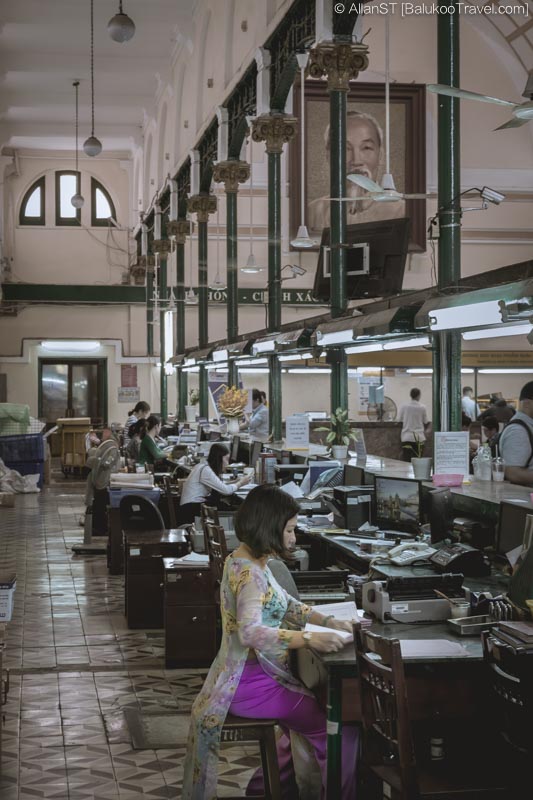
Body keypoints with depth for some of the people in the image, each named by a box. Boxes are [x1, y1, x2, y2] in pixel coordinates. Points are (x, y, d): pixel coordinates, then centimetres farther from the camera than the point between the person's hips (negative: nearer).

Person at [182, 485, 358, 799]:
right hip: (250, 682, -10)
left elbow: (286, 604, 17)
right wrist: (310, 639, -43)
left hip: (256, 673, 10)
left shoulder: (251, 561, 8)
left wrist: (327, 621, 4)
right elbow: (250, 632, -37)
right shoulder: (248, 572, -24)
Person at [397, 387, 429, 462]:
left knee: (406, 461, -1)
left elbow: (400, 421, 7)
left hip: (406, 437, 1)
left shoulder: (404, 407, -1)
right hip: (419, 437, -1)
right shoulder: (422, 407, -3)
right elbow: (426, 423, 5)